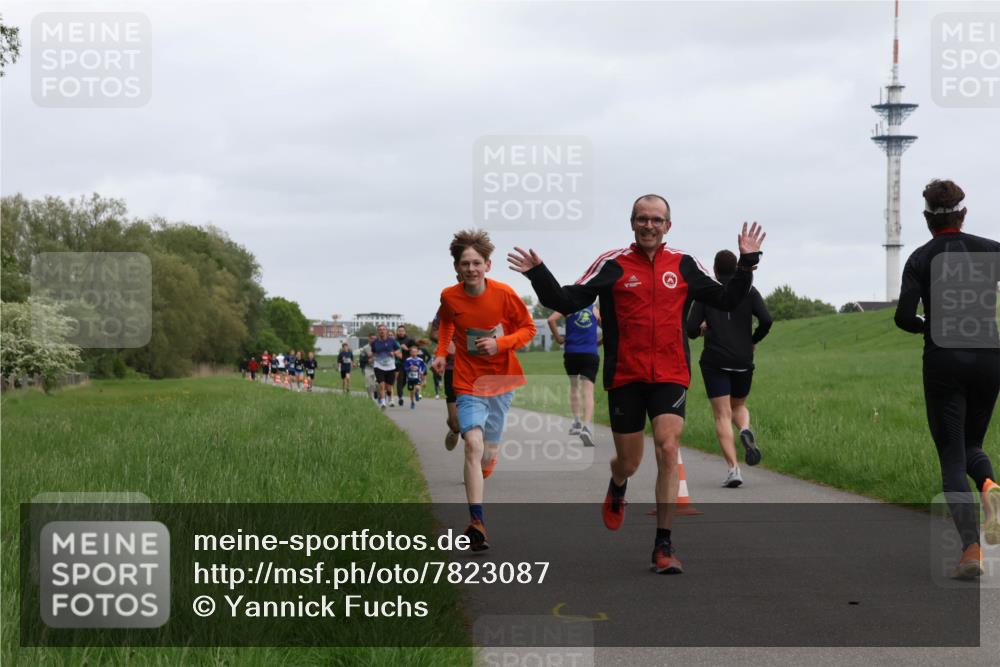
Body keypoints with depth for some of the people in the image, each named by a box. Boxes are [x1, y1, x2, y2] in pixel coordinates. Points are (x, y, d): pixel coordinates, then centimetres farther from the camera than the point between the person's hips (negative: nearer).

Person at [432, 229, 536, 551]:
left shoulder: (504, 293, -12)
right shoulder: (449, 297, -6)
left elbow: (528, 328, -1)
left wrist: (500, 344, -16)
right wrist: (442, 351, 4)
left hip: (502, 381, 1)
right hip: (469, 382, -1)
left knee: (487, 454, 7)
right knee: (473, 444, -20)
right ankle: (477, 523, -25)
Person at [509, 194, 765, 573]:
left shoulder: (684, 266, 7)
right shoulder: (612, 264, 1)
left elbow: (727, 300, 15)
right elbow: (567, 302, 0)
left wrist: (747, 263, 3)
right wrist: (537, 274, -14)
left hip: (670, 376, 1)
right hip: (625, 377, -1)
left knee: (668, 450, -16)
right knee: (628, 463, 7)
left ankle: (664, 546, -11)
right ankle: (617, 487, 47)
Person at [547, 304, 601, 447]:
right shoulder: (595, 310, 10)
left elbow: (551, 319, -11)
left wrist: (558, 338, 0)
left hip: (571, 353, 0)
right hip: (590, 355, 0)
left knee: (574, 387, 22)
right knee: (588, 392, -8)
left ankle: (577, 421, 21)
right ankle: (587, 427, -23)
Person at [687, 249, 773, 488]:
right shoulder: (749, 291, 5)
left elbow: (691, 330, -2)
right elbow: (766, 320, -8)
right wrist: (754, 340, 10)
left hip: (714, 361, -2)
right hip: (743, 361, 2)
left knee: (722, 416, 0)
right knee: (738, 406, 23)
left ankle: (733, 468, -16)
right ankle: (746, 431, -12)